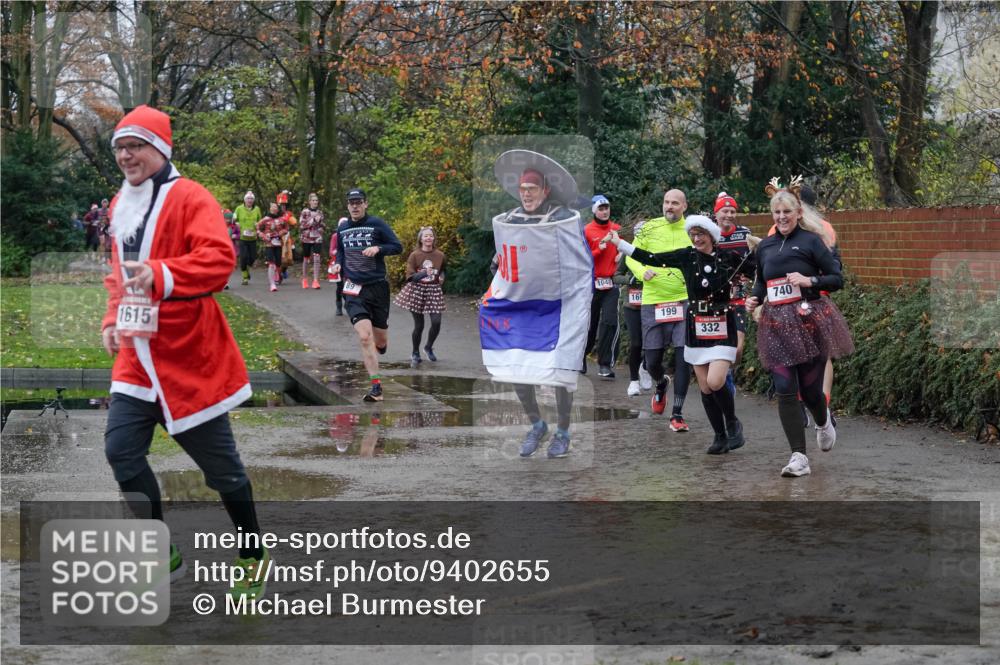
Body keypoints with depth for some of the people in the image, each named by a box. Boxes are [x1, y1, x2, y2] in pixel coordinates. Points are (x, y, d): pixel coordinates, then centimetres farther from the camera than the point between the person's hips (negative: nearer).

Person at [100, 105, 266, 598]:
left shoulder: (190, 198, -12)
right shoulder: (121, 205, 12)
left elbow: (219, 258, -26)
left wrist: (161, 275, -37)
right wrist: (113, 319, 11)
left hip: (189, 354, -7)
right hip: (138, 353, 7)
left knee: (219, 464, 4)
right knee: (122, 451, 0)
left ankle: (254, 557, 23)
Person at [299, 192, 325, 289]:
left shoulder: (320, 212, 11)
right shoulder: (305, 212, -1)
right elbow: (301, 225, -9)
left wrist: (322, 226, 1)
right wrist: (313, 220, -14)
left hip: (317, 238, 2)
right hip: (306, 238, -2)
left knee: (317, 259, -11)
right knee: (306, 259, 8)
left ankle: (315, 281, -11)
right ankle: (305, 279, 23)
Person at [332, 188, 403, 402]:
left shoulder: (376, 224, -1)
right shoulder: (342, 229, 10)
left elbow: (397, 246, -2)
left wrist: (378, 248, -18)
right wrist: (338, 265, 8)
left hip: (377, 287, -1)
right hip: (354, 289, 1)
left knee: (380, 340, 8)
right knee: (364, 336, -18)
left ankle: (378, 348, 48)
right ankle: (376, 386, -16)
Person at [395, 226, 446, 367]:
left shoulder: (440, 255, 2)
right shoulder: (414, 255, -6)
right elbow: (410, 276, -11)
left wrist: (441, 278, 0)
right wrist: (424, 273, -25)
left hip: (434, 291, 2)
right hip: (417, 291, -2)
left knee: (436, 322, -10)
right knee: (419, 325, 0)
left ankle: (429, 347, 19)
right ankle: (415, 354, 22)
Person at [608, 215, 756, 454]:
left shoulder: (730, 257, -4)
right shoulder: (686, 256, 2)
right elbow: (651, 259, 2)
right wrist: (619, 243, 0)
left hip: (723, 329, -3)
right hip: (696, 329, 4)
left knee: (715, 381, -19)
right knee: (705, 387, 4)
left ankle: (733, 424, 6)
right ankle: (720, 436, 17)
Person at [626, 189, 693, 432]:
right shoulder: (650, 228, 2)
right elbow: (631, 257, 8)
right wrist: (642, 271, -11)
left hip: (684, 302, -1)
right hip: (653, 302, 1)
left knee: (683, 359, -7)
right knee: (652, 360, 6)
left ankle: (677, 413, 3)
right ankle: (661, 384, 42)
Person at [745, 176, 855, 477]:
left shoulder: (811, 240, -3)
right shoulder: (764, 246, 11)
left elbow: (837, 278, -4)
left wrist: (809, 280, -19)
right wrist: (754, 299, 5)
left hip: (809, 321, -4)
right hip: (776, 325, 4)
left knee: (810, 388, 3)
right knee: (784, 390, -7)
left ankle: (823, 422, 41)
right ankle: (799, 457, -3)